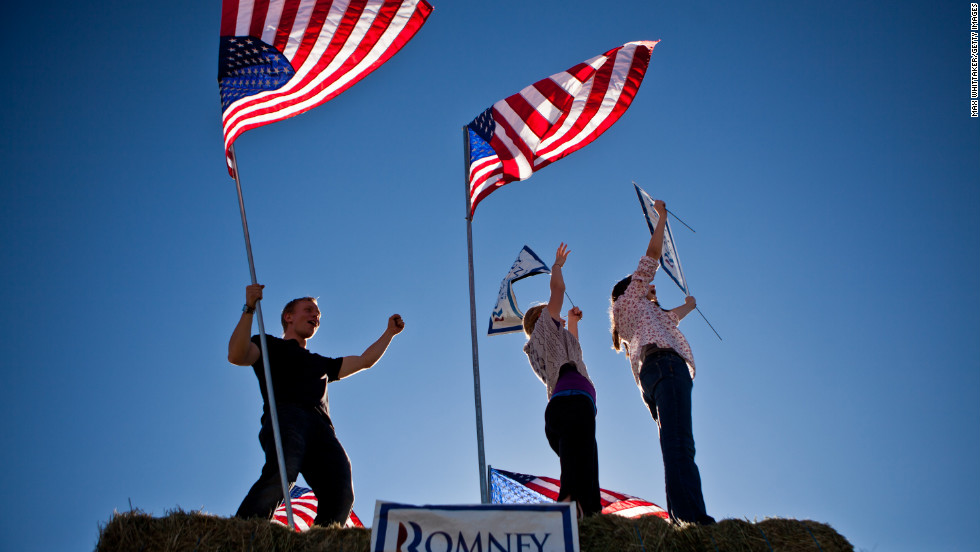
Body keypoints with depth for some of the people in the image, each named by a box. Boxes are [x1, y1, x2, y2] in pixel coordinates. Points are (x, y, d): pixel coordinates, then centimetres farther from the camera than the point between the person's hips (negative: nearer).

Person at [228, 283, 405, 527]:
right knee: (282, 472, -37)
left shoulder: (321, 363, 44)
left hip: (321, 426, 5)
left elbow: (364, 361, 50)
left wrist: (389, 332, 49)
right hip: (285, 415, -5)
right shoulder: (269, 345, 26)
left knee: (341, 493, -24)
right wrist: (249, 309, 0)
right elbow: (237, 356, 6)